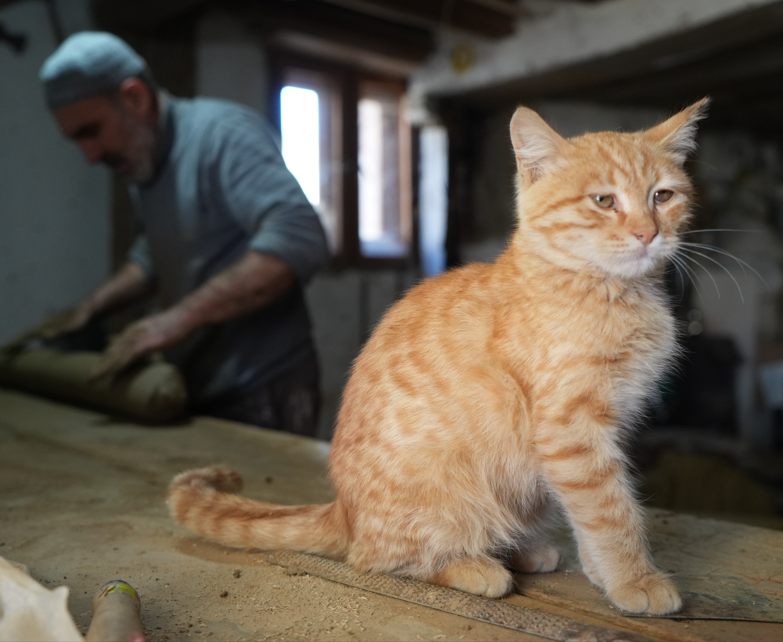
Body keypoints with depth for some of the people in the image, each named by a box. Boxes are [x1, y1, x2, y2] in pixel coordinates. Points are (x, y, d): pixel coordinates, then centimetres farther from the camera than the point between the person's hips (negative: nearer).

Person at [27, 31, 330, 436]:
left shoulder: (222, 131, -14)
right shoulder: (140, 162, 13)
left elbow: (298, 239, -29)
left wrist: (180, 316, -30)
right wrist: (91, 308, 18)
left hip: (261, 394, -8)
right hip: (193, 390, 8)